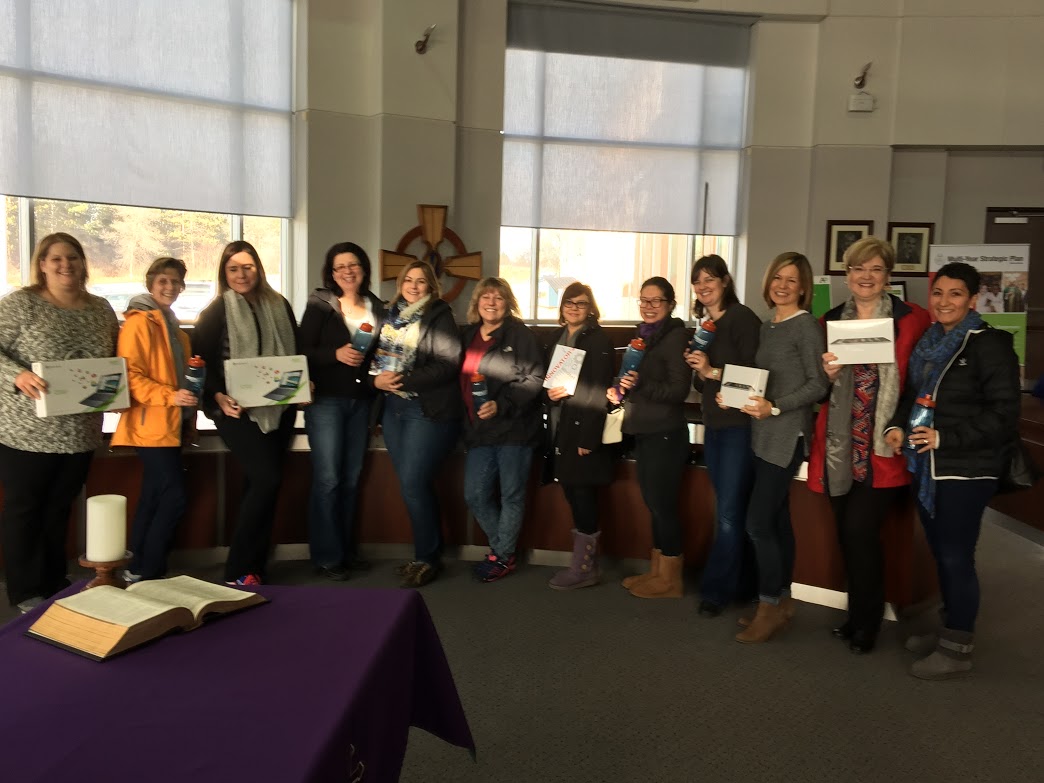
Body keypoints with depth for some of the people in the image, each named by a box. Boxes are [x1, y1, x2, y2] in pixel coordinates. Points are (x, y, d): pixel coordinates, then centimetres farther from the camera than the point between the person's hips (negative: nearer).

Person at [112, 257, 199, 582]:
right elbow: (129, 375, -18)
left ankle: (139, 568, 23)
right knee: (174, 498, -11)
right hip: (152, 425, -9)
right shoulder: (139, 322, -10)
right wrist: (169, 396, -26)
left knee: (154, 497, 13)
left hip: (170, 424, 9)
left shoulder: (171, 324, 19)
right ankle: (145, 573, 0)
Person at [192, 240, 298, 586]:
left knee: (259, 485, 8)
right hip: (237, 411, -5)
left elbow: (296, 353, 17)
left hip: (278, 409, 5)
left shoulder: (279, 306, 11)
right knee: (267, 480, -16)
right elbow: (201, 361, -6)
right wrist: (219, 397, -19)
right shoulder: (217, 311, -1)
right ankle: (237, 571, -4)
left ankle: (255, 567, 18)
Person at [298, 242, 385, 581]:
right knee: (327, 479, -5)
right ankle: (327, 556, 6)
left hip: (361, 402, 5)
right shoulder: (319, 305, -3)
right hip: (326, 401, -5)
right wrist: (336, 354, -22)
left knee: (351, 478, 11)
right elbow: (302, 351, -9)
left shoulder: (376, 308, 10)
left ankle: (346, 549, 23)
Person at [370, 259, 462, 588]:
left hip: (428, 410, -6)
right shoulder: (391, 316, 14)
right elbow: (374, 356, 12)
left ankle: (426, 558, 7)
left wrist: (404, 380, -21)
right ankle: (430, 552, 23)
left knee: (413, 483, -8)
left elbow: (448, 364, -16)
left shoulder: (439, 317, -5)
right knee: (415, 484, 10)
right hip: (392, 408, 6)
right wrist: (377, 379, -10)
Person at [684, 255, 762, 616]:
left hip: (739, 426, -8)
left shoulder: (742, 317, -10)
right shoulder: (703, 325, 13)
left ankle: (716, 589, 5)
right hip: (713, 426, 8)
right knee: (732, 510, 15)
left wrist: (713, 370, -19)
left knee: (728, 513, -4)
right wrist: (698, 371, -4)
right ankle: (742, 583, 26)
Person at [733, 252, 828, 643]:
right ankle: (782, 601, 23)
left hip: (787, 436, -8)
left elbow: (818, 384, -14)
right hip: (764, 435, 8)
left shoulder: (806, 326, -9)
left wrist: (774, 407, -20)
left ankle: (770, 607, 5)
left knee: (757, 523, -8)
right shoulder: (767, 326, 14)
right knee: (777, 520, 13)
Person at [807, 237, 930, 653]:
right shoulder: (831, 321, 10)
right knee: (847, 533, 10)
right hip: (840, 444, 4)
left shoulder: (911, 319, -2)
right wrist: (826, 373, -6)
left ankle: (866, 621, 14)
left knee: (859, 530, -7)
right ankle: (860, 615, 28)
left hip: (882, 447, -4)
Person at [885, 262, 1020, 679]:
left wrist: (946, 438, -21)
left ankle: (957, 649, 11)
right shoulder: (927, 344, 12)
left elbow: (1003, 413, -16)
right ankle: (949, 630, 30)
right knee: (941, 554, 15)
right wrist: (897, 426, 1)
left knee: (957, 556, -2)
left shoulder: (990, 345, -11)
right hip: (926, 466, 7)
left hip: (966, 469, -7)